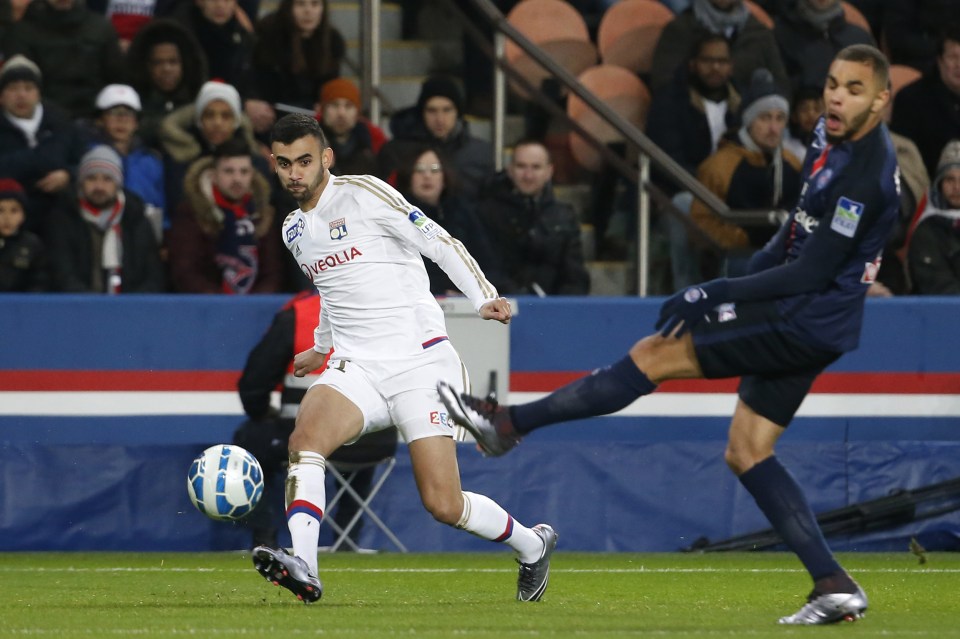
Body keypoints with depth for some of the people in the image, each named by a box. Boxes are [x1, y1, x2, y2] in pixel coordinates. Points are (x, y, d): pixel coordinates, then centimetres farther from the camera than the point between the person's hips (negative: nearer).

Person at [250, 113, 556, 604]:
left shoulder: (363, 195, -6)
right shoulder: (294, 230, 16)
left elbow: (439, 243, -8)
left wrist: (484, 297, -21)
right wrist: (320, 347, 49)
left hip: (419, 361, -6)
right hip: (356, 368, 6)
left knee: (443, 504, -9)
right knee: (305, 437, -28)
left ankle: (532, 545, 19)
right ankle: (302, 568, -38)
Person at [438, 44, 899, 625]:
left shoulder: (866, 173, -23)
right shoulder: (833, 139, 8)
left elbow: (810, 272, -23)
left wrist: (714, 296, -20)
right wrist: (745, 282, 15)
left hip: (806, 319, -10)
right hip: (809, 321, 10)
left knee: (656, 354, -9)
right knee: (747, 452, 11)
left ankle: (510, 424, -4)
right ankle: (835, 588, 7)